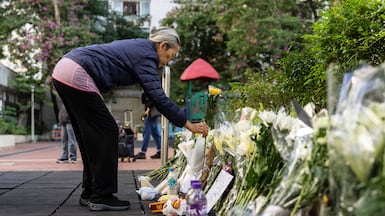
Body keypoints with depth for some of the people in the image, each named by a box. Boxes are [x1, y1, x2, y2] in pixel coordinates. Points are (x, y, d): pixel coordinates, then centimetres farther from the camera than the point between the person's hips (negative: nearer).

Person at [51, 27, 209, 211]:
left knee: (92, 137, 15)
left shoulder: (138, 47, 20)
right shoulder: (146, 55, -9)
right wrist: (190, 125, -11)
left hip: (63, 70, 10)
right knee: (106, 133, -2)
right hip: (76, 76, -10)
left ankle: (90, 193, 21)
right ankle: (101, 197, 2)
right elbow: (159, 98, -15)